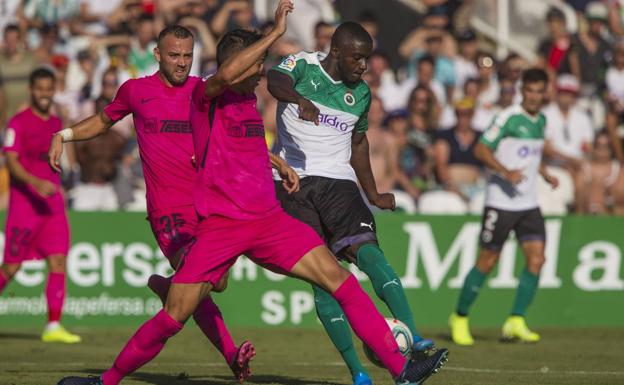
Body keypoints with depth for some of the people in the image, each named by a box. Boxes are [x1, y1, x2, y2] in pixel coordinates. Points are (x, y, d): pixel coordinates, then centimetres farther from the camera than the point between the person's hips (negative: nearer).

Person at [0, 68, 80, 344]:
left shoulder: (56, 123, 15)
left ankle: (53, 327, -6)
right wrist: (36, 183, -28)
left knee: (59, 261, -6)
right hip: (24, 203, -6)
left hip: (52, 204, 6)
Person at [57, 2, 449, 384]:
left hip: (269, 220, 6)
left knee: (340, 279, -8)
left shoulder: (249, 99, 16)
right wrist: (275, 33, -29)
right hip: (219, 225, -6)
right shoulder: (205, 95, -7)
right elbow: (226, 74, -32)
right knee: (174, 316, -6)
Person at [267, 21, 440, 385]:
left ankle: (413, 339, -34)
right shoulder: (302, 66, -3)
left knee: (368, 251, -22)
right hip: (293, 182, -3)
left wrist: (373, 194, 23)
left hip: (338, 182, 3)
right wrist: (299, 98, -49)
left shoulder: (361, 93, 11)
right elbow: (275, 81, -27)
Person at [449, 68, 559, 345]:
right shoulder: (508, 117, -11)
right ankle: (460, 318, 15)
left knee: (536, 259, -8)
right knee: (487, 262, -1)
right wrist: (506, 172, -26)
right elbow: (481, 149, -14)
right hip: (501, 202, -6)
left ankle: (516, 322, -3)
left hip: (529, 204, 6)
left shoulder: (541, 120, 12)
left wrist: (545, 175, 13)